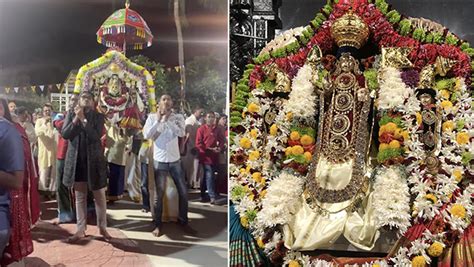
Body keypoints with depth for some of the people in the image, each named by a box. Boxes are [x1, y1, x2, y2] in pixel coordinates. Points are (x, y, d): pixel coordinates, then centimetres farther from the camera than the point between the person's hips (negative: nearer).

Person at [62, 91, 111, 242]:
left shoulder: (98, 117, 0)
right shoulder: (71, 114, 6)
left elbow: (96, 136, -15)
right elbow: (65, 134, -6)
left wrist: (83, 118, -18)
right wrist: (76, 118, -16)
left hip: (94, 160, -2)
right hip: (77, 160, 2)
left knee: (99, 196, 4)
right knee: (80, 196, 9)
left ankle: (102, 228, 15)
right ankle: (80, 230, 17)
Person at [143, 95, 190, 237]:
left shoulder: (178, 117, 0)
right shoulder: (152, 117, -1)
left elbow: (181, 133, -17)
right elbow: (146, 135, -13)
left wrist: (167, 120, -19)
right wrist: (158, 120, -15)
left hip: (175, 160, 2)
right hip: (160, 161, -2)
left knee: (183, 192, 7)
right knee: (159, 194, 5)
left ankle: (183, 221, 24)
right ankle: (158, 224, 17)